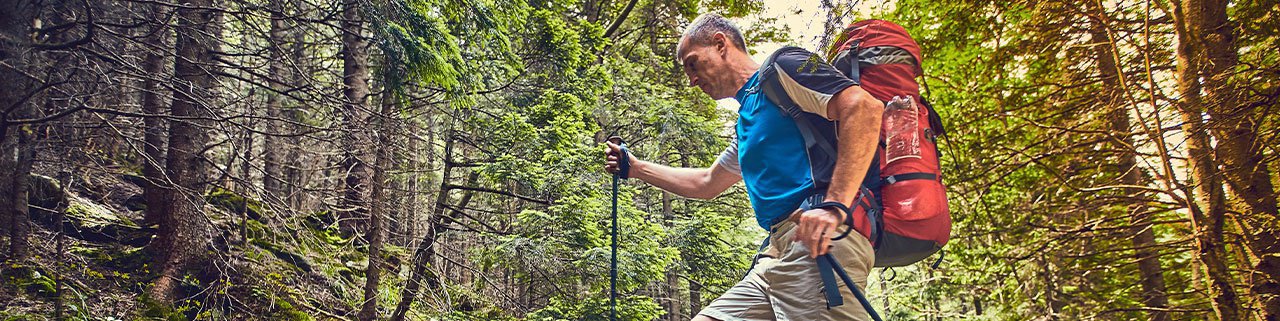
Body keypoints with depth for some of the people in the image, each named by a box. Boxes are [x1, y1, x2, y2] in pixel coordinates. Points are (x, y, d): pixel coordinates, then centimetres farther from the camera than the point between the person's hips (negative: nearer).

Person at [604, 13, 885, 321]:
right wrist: (637, 168, 43)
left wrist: (835, 205, -23)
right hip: (776, 255, 9)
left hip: (819, 242, -9)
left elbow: (865, 106, -14)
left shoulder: (781, 69, 1)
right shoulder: (746, 123, 29)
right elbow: (706, 183, 44)